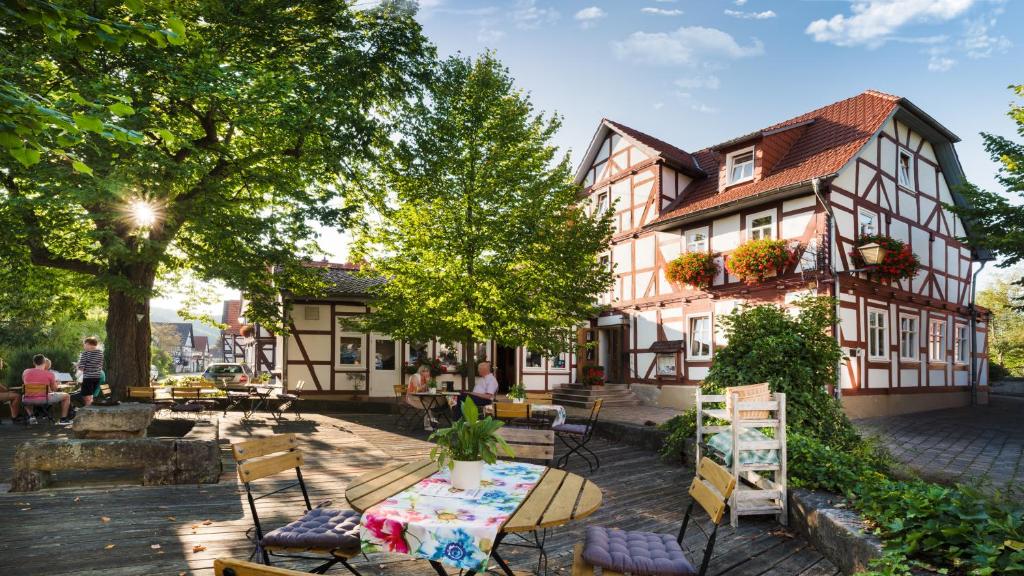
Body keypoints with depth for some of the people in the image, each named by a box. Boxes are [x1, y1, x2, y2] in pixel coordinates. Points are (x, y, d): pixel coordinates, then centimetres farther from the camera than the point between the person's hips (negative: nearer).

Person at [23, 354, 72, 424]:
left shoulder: (25, 372, 4)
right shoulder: (49, 374, -7)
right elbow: (54, 389, 4)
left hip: (28, 401, 5)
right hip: (44, 400, -4)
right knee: (66, 396, 17)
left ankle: (31, 416, 25)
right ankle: (63, 419, 15)